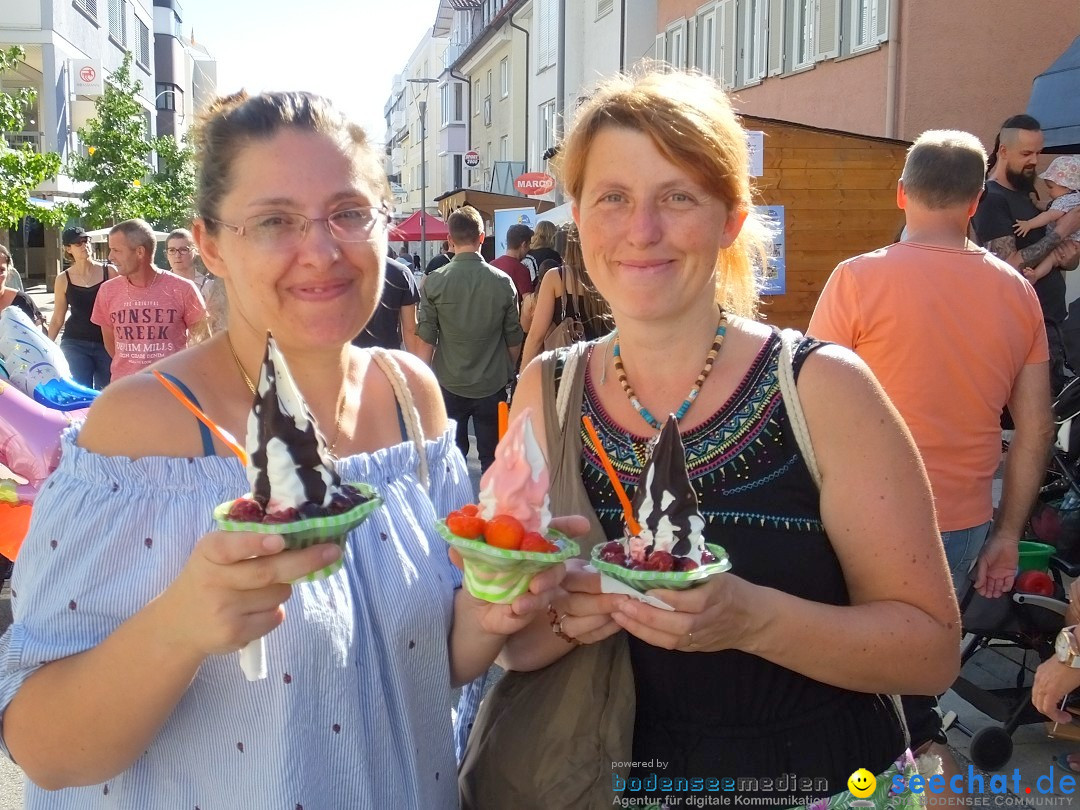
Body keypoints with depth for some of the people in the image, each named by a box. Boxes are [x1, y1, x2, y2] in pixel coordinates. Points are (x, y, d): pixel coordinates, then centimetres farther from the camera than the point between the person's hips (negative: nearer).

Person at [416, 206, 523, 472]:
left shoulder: (435, 282, -9)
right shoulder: (502, 282, -7)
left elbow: (426, 340, -7)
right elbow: (514, 340, 0)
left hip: (450, 384, 0)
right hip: (492, 384, 0)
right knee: (492, 455, 11)